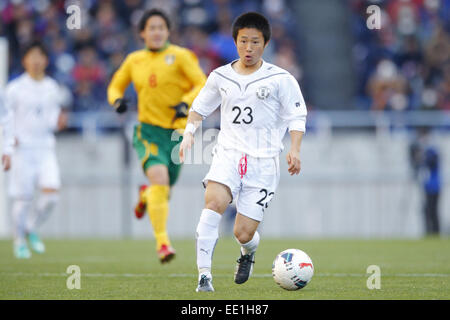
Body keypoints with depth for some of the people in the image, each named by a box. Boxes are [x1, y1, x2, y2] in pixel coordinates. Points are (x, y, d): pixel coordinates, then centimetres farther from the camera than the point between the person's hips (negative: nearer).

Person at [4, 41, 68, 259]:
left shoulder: (52, 88, 10)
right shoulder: (15, 88, -2)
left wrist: (59, 121, -5)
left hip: (45, 147, 3)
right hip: (22, 148, -3)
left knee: (51, 193, -12)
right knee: (22, 198, -4)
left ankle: (31, 227, 12)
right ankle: (20, 242, 12)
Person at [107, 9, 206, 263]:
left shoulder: (179, 56, -1)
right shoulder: (134, 60, 8)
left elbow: (202, 85, -4)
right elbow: (116, 85, 22)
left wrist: (185, 103, -23)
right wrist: (117, 100, -1)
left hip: (177, 132, 0)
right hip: (148, 130, 0)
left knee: (162, 192, 7)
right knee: (159, 178, -25)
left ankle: (146, 195, 47)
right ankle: (162, 242, -25)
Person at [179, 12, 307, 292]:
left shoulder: (281, 79, 0)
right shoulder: (220, 77, 8)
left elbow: (297, 116, 3)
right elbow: (199, 108, 21)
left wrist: (295, 150, -12)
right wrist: (189, 133, 2)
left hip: (263, 162, -1)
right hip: (229, 154, 1)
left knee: (243, 233, -4)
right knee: (214, 203, -30)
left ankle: (249, 252, 37)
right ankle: (204, 274, -29)